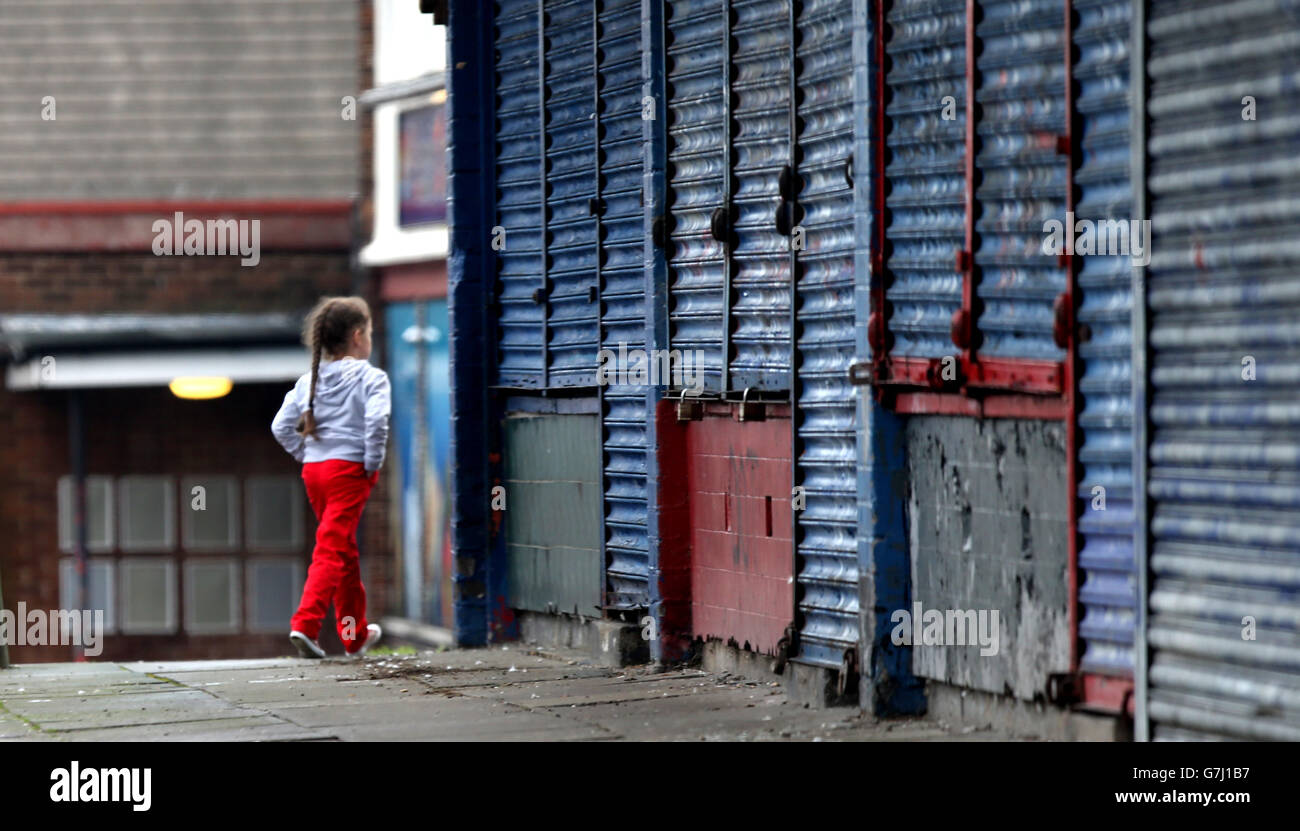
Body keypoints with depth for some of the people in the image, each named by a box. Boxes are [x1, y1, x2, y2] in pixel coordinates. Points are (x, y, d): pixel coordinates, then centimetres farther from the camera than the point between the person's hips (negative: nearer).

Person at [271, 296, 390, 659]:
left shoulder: (309, 380, 11)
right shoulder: (370, 377, -6)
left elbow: (281, 427, 8)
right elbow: (376, 420, -22)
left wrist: (305, 454, 14)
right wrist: (373, 463, -10)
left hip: (314, 468, 6)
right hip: (350, 469, -6)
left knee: (345, 549, 18)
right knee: (332, 550, -9)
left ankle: (356, 633, 26)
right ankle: (305, 624, -23)